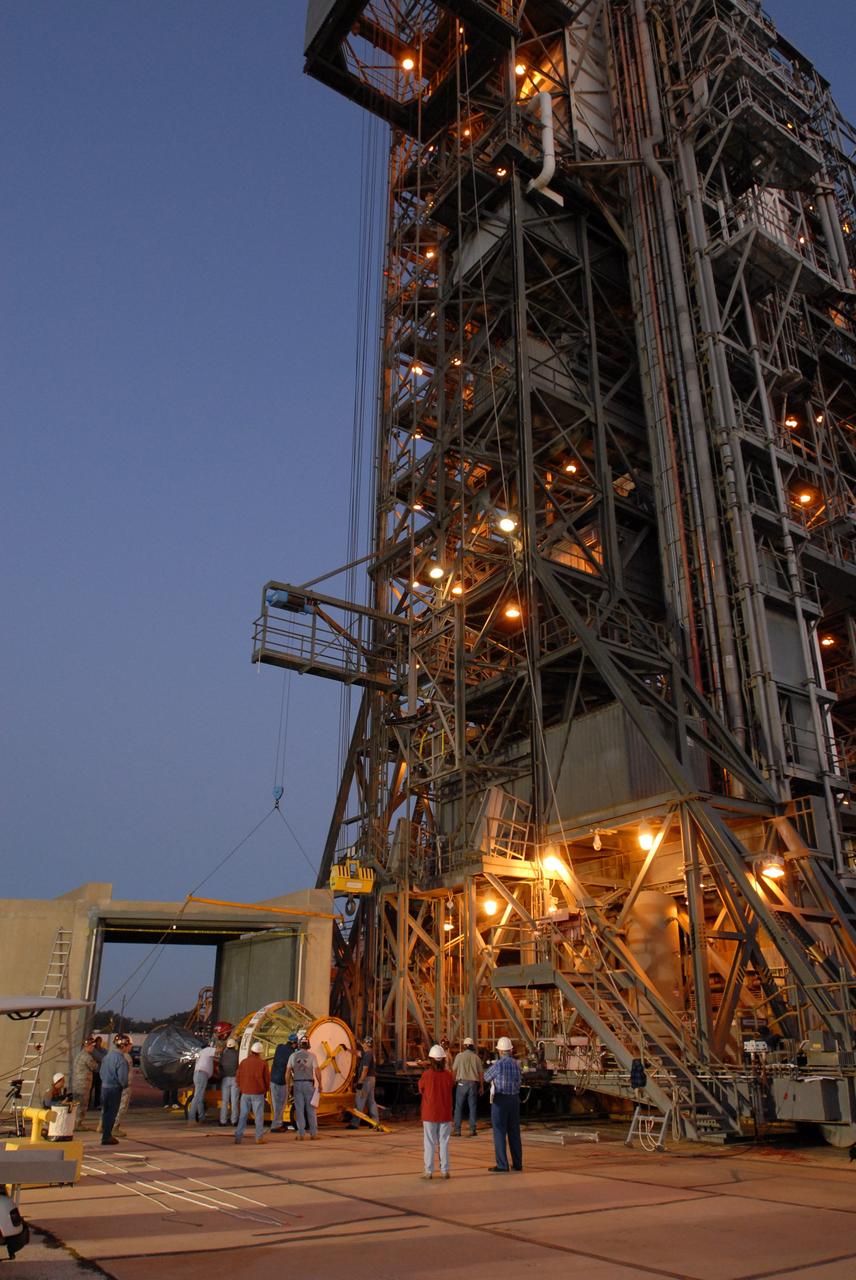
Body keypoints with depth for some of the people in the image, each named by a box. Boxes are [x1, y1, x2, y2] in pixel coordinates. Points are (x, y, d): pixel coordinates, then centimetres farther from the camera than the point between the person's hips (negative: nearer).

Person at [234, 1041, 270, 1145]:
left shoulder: (243, 1062, 1)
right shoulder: (263, 1063, -6)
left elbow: (238, 1077, 5)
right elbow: (267, 1078, -3)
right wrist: (265, 1089, 14)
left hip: (245, 1093, 2)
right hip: (258, 1093, -2)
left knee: (243, 1115, 11)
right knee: (259, 1115, 5)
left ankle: (238, 1136, 9)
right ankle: (259, 1137, 6)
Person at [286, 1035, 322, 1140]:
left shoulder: (293, 1056, 1)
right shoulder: (312, 1055, -6)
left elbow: (287, 1073, -1)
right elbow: (317, 1071, -10)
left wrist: (289, 1086, 7)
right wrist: (319, 1084, 1)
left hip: (297, 1084, 1)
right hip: (309, 1084, -1)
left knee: (299, 1110, 6)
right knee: (311, 1109, 9)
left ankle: (301, 1134, 6)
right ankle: (313, 1134, 12)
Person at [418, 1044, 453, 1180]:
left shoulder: (426, 1074, -14)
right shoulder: (448, 1074, -9)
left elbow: (420, 1089, 0)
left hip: (429, 1114, -2)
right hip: (445, 1114, 2)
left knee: (429, 1143, 7)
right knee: (444, 1142, 12)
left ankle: (429, 1171, 9)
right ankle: (444, 1170, 14)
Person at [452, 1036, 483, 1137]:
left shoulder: (459, 1055, -1)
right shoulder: (476, 1057, 6)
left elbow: (454, 1070, -4)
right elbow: (481, 1073, 6)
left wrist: (453, 1082, 6)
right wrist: (481, 1086, 12)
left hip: (462, 1083, -2)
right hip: (473, 1083, 2)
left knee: (459, 1107, 4)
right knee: (472, 1107, 9)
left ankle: (457, 1130, 3)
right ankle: (472, 1130, 8)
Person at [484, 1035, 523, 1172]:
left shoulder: (498, 1064, -15)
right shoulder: (517, 1064, 3)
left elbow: (486, 1078, 1)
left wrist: (491, 1066, 20)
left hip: (500, 1100, -6)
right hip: (514, 1099, 6)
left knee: (500, 1132, 1)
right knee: (514, 1132, 13)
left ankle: (502, 1165, 2)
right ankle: (517, 1164, 16)